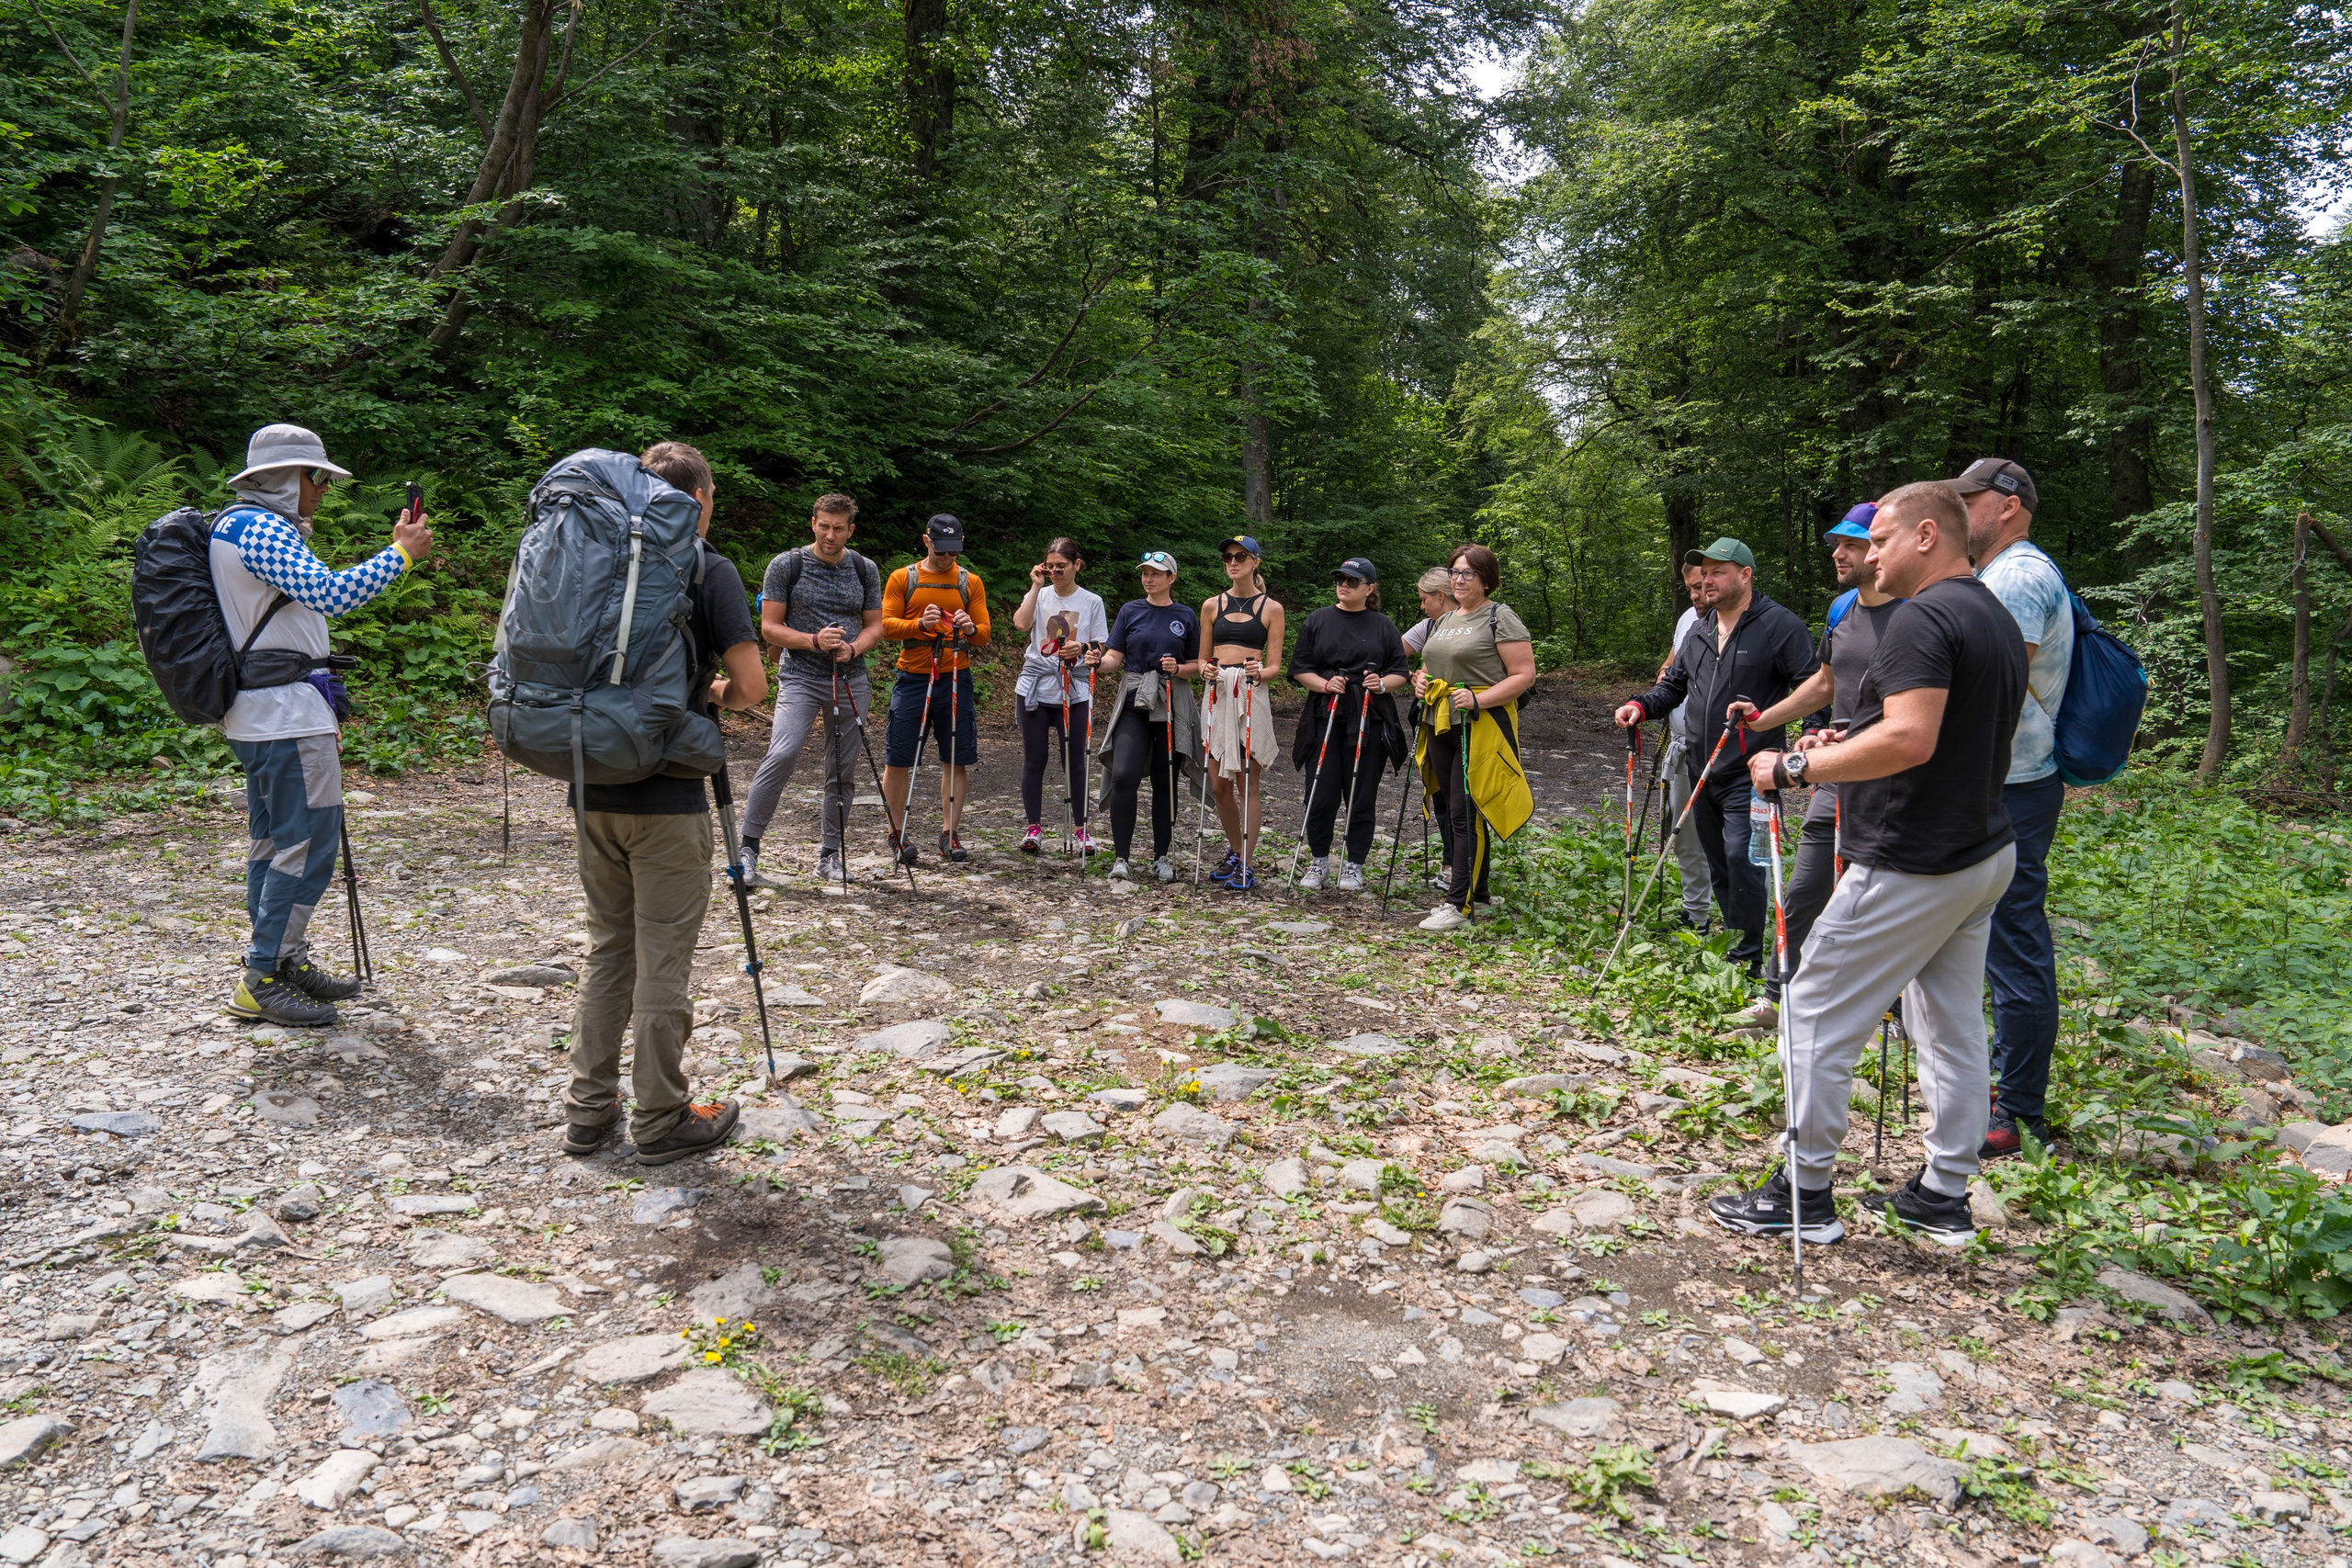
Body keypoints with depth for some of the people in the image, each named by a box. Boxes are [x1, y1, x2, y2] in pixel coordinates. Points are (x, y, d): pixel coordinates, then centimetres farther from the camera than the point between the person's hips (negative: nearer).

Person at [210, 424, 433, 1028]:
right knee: (308, 844, -7)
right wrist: (401, 551, -18)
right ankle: (261, 982, -3)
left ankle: (286, 962, 25)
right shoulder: (259, 529, -14)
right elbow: (329, 593, -27)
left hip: (256, 716, 11)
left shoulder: (236, 526, 20)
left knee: (275, 842, 15)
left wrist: (322, 700, 25)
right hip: (288, 715, -11)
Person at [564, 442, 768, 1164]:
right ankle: (661, 1121, 13)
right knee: (664, 961, 3)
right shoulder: (708, 569, -8)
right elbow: (751, 683, -14)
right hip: (667, 799, -6)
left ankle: (588, 1111, 23)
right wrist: (718, 696, 6)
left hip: (595, 789, 6)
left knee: (607, 950, 16)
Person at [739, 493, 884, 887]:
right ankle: (747, 847, -16)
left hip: (850, 681, 4)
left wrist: (852, 648, -8)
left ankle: (830, 855, 18)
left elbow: (875, 626, 13)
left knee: (843, 772, 5)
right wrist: (814, 641, -17)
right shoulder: (787, 565, -1)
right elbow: (770, 626, -1)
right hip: (800, 678, -4)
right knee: (782, 754, -23)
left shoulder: (866, 570, 9)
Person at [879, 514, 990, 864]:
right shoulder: (902, 579, 7)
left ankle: (949, 833, 11)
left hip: (956, 680, 1)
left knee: (955, 760, 2)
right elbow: (885, 625, -1)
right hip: (912, 678, -1)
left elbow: (984, 635, 8)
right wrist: (920, 624, -19)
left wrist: (970, 629, -16)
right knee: (897, 759, -1)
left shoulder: (971, 582, 11)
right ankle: (897, 832, 11)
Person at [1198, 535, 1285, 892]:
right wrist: (1206, 671, -6)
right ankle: (1235, 851, 25)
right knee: (1219, 783, 4)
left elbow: (1274, 666, 3)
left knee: (1248, 783, -4)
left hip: (1252, 696, -3)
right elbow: (1203, 659, 16)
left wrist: (1259, 672, -18)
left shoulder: (1271, 608, 5)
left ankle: (1247, 866, 1)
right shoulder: (1212, 606, 13)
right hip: (1217, 693, 4)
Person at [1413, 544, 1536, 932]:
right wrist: (1421, 681, 6)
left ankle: (1458, 904, -10)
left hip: (1480, 727, -8)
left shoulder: (1500, 618, -5)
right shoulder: (1444, 620, 18)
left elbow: (1524, 675, -11)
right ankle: (1476, 891, 23)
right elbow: (1430, 665, 30)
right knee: (1458, 810, 12)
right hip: (1440, 725, 8)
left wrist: (1478, 700, -21)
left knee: (1467, 812, -11)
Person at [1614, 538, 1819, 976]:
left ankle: (1748, 957, -4)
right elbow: (1674, 685, 25)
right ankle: (1732, 942, 26)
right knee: (1718, 864, 14)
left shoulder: (1779, 624, -6)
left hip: (1748, 773, -8)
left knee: (1741, 857, -14)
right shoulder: (1699, 634, 17)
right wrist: (1642, 705, 6)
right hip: (1701, 771, 8)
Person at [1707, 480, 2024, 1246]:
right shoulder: (1998, 618, 15)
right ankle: (1944, 1195, 24)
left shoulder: (1922, 617, -17)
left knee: (1817, 1013, 0)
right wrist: (1850, 747, 15)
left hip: (1912, 867, -10)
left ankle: (1805, 1193, 8)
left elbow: (1910, 740, -29)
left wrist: (1797, 767, -21)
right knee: (1952, 1023, 15)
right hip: (1984, 854, 10)